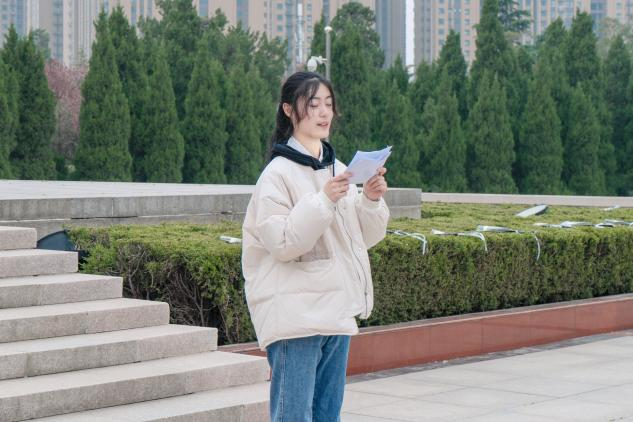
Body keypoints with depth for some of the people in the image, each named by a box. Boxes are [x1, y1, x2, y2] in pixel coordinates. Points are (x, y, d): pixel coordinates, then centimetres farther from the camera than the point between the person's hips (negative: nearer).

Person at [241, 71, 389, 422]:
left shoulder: (337, 169, 14)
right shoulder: (278, 173, -8)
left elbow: (366, 237, 15)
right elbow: (282, 243, -17)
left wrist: (371, 201, -3)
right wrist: (324, 201, -23)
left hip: (337, 310, 7)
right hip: (294, 313, -7)